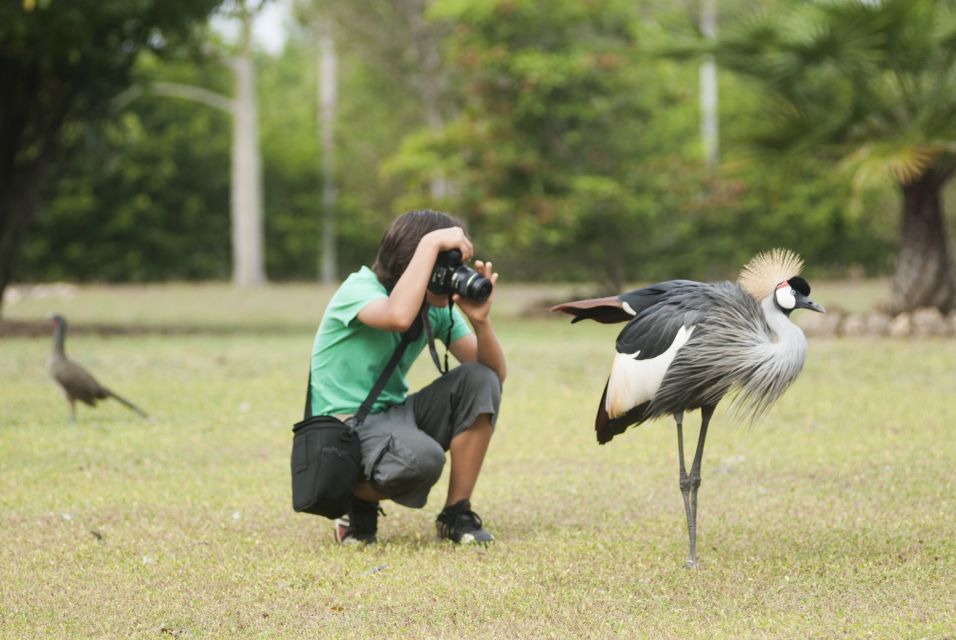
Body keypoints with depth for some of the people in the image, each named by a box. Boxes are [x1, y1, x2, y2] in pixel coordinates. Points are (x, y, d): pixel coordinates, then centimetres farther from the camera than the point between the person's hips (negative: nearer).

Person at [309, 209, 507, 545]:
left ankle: (456, 513, -8)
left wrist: (480, 320, -20)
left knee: (479, 381, -15)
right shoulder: (359, 289, -16)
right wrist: (431, 244, -34)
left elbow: (494, 374, -2)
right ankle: (359, 501, -3)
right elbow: (399, 317, -41)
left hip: (394, 415, 7)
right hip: (346, 426, -7)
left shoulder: (438, 307, 3)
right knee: (421, 458, -37)